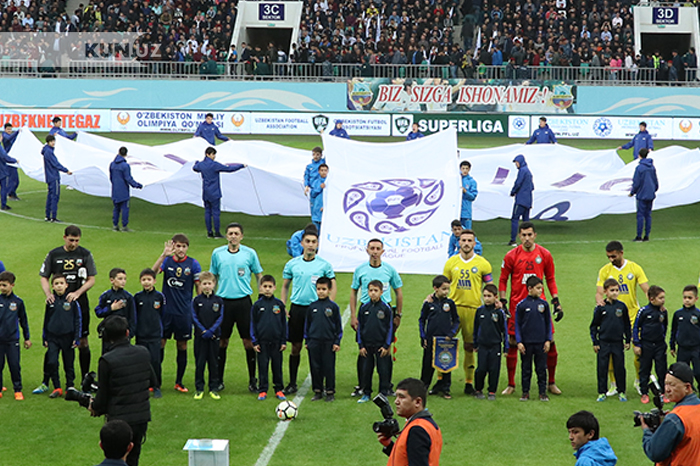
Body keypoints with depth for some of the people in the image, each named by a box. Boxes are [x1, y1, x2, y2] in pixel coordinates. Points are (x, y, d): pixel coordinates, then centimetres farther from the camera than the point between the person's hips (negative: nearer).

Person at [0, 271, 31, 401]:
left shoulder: (18, 301, 0)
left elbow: (23, 321, 10)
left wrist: (27, 338, 14)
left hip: (13, 340, -1)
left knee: (15, 365, -1)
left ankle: (18, 390, 10)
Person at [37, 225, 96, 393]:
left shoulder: (85, 254, 1)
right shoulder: (54, 254, 3)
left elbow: (91, 280, 1)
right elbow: (44, 277, 7)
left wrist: (77, 293, -15)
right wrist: (48, 294, -11)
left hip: (79, 304, 0)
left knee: (82, 342, 4)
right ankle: (45, 383, 8)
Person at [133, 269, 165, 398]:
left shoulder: (159, 296, 1)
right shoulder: (137, 297, 4)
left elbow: (163, 315, 7)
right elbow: (133, 316, 10)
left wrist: (162, 330, 4)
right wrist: (133, 330, 5)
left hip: (155, 334, -1)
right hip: (141, 335, 1)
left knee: (155, 360, -6)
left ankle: (157, 387, 5)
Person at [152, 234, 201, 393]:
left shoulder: (193, 264, -2)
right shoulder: (167, 261, 0)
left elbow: (199, 287, 3)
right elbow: (152, 272, -18)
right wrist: (163, 255, -29)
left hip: (184, 312, 0)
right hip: (166, 309, 1)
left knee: (182, 346, 7)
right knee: (160, 343, 2)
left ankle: (179, 382, 18)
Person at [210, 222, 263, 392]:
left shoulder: (250, 253, 2)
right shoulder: (217, 253, 6)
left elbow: (259, 276, 10)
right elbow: (213, 277, 15)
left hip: (243, 301, -1)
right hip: (224, 301, 1)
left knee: (248, 341, -1)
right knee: (222, 341, 5)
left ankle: (252, 380, 7)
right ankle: (218, 380, 15)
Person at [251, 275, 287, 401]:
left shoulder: (279, 304, 1)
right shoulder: (257, 305, -1)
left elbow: (284, 323, 6)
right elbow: (253, 324, 3)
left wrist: (284, 341, 3)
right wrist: (254, 342, -1)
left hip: (276, 341, 1)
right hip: (262, 342, -1)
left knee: (277, 366, 7)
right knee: (263, 366, 4)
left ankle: (279, 389, 17)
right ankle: (262, 390, 11)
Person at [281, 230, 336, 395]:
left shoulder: (324, 265, 1)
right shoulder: (292, 264, 6)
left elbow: (332, 288, 4)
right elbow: (285, 286, 15)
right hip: (297, 308, 2)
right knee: (295, 347, 5)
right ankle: (292, 384, 13)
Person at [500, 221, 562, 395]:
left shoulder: (544, 254, 2)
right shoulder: (512, 256, -1)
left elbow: (550, 279, 10)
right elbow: (503, 280, 5)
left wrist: (556, 302, 4)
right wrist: (502, 302, -3)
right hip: (517, 304, -1)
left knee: (550, 342, -1)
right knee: (512, 343, 0)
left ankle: (551, 382, 15)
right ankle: (511, 384, 13)